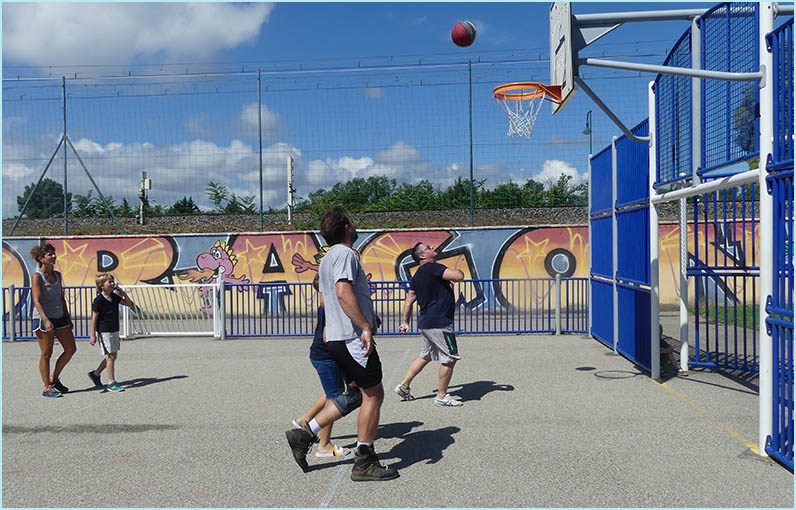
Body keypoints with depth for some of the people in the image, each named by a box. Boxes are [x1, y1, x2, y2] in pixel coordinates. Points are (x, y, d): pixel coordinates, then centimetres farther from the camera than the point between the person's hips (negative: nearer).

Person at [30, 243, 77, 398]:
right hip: (43, 319, -7)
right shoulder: (37, 276, -10)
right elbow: (37, 301, -17)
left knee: (71, 349, 5)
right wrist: (46, 320, -28)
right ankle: (47, 388, 11)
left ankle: (54, 378, 22)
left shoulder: (57, 275, 11)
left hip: (59, 317, 7)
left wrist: (68, 318, 16)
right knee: (46, 354, 1)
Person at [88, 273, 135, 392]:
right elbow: (94, 318, -12)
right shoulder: (99, 300, -13)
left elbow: (129, 304, 16)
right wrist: (93, 335, -14)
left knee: (113, 356, 12)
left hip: (115, 331, 8)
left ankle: (95, 374, 28)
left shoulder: (114, 296, 8)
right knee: (111, 356, -6)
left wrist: (123, 293, 1)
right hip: (104, 332, -8)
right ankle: (112, 383, 1)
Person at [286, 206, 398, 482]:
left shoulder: (326, 259, 21)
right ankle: (364, 462, 6)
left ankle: (305, 433, 15)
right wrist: (365, 326, -26)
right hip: (353, 337, -10)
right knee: (373, 395, -1)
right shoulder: (345, 253, -11)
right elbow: (344, 293, -25)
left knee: (358, 394, 16)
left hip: (336, 338, 10)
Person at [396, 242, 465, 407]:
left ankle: (403, 386, 25)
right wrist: (459, 271, -1)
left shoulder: (417, 276, 14)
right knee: (450, 358, 0)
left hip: (426, 323, 10)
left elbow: (409, 300, 17)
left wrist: (405, 322, 23)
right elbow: (458, 277, -24)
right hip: (438, 323, -10)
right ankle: (442, 396, 9)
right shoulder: (433, 267, -15)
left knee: (425, 357, 21)